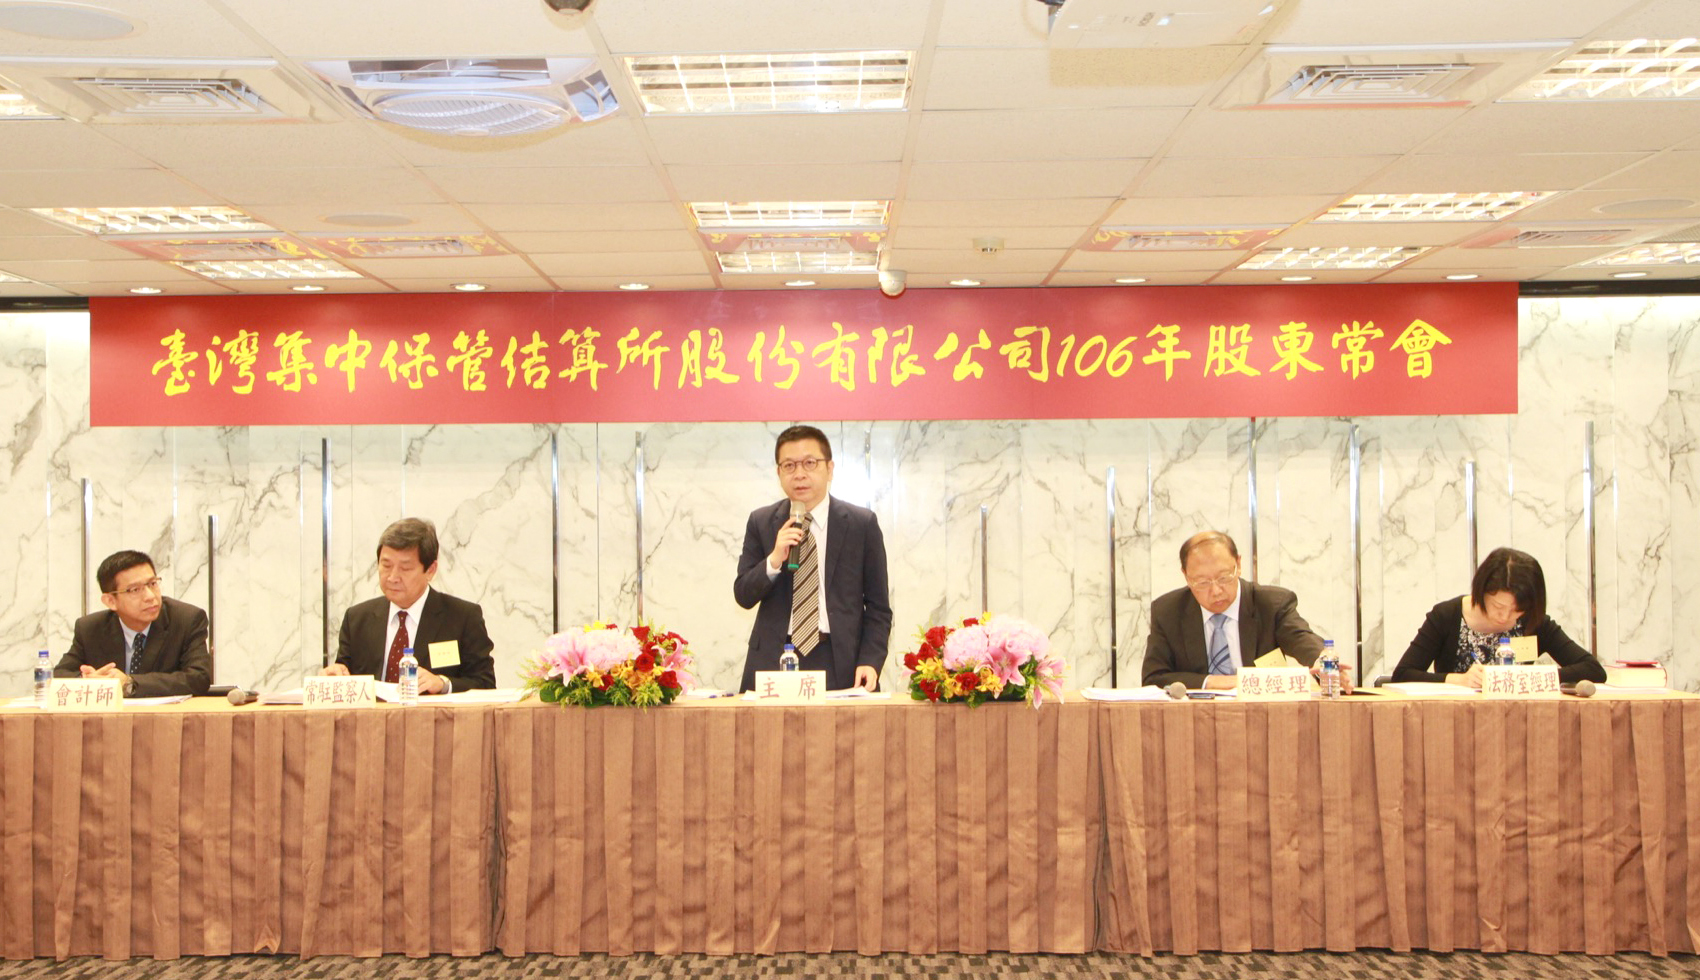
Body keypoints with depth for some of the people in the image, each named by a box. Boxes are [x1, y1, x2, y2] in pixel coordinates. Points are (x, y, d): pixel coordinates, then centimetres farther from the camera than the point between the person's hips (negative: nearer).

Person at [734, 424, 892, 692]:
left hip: (840, 663, -1)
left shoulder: (862, 523, 2)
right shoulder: (761, 522, 7)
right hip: (773, 660, 1)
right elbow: (743, 595, 4)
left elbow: (878, 607, 4)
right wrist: (774, 560, -13)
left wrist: (870, 662, -9)